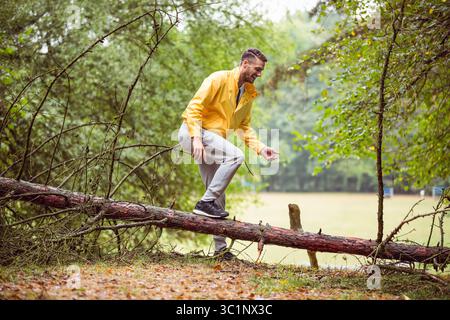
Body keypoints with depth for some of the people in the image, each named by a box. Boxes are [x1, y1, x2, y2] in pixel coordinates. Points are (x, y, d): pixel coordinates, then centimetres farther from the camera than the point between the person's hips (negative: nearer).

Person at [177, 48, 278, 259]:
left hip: (213, 139, 9)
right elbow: (195, 107, -17)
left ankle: (221, 248, 13)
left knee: (218, 195, 7)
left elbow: (244, 127, 16)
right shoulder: (219, 79, -12)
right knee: (235, 156, -30)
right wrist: (196, 138, -28)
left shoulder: (249, 93, 13)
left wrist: (260, 148, 0)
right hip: (191, 132, -8)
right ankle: (206, 202, -23)